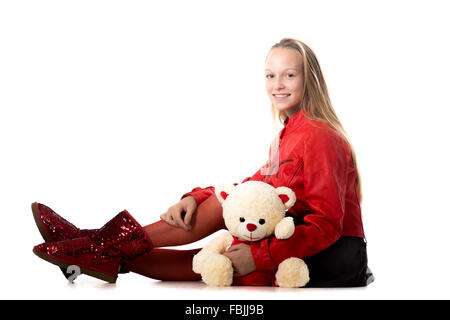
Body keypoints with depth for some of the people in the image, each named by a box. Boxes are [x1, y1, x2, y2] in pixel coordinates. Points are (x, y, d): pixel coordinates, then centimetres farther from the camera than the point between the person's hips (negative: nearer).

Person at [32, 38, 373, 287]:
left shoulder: (318, 137, -15)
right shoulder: (286, 136, 16)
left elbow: (326, 224, -21)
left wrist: (260, 256, -28)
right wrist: (195, 198, -8)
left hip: (336, 256, -8)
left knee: (226, 204, -15)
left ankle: (114, 243, -11)